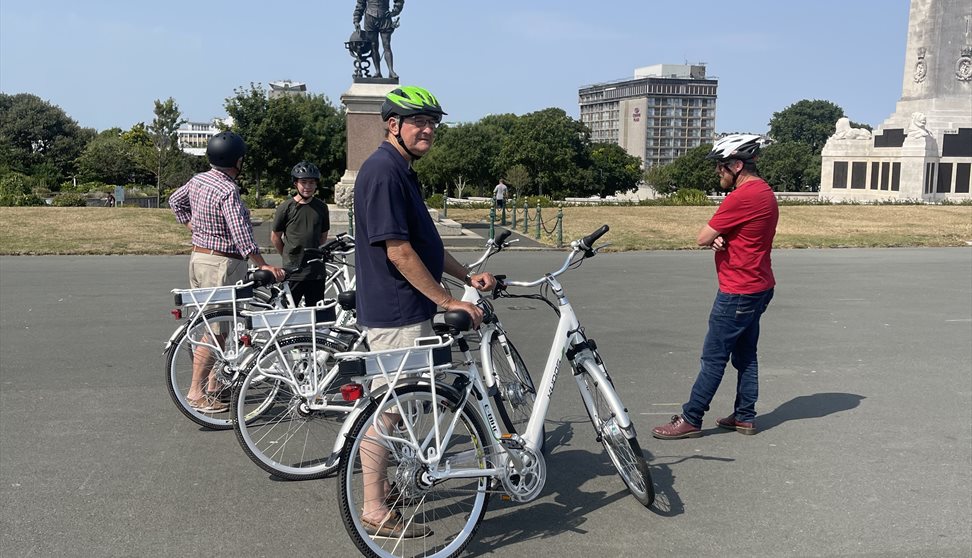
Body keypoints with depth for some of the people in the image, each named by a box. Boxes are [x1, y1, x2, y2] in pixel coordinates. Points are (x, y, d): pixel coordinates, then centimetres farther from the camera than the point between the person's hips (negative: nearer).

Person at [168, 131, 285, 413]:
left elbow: (175, 201, 25)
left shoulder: (198, 180, 6)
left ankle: (212, 384, 24)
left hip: (198, 257, 9)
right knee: (215, 329, -4)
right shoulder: (228, 191, -20)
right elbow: (241, 236, -27)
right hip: (221, 265, -9)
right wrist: (265, 266, -25)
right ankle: (197, 391, -2)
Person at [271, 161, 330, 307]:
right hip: (293, 272, -3)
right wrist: (289, 257, 10)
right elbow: (275, 237, 5)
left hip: (317, 272, 3)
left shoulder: (321, 207, 6)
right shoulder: (286, 207, -4)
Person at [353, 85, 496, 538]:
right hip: (396, 314, -11)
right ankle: (376, 512, 9)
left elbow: (425, 243, 20)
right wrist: (449, 301, -19)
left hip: (408, 311, 11)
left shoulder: (402, 172, 15)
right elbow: (398, 250, -23)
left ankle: (384, 485, 34)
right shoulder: (383, 172, -17)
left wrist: (467, 276, 13)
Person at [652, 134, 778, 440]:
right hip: (759, 287, 10)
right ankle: (745, 416, 22)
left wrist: (714, 238, 3)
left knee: (713, 358, -3)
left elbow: (703, 238, -18)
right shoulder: (765, 191, 11)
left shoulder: (742, 197, -21)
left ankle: (690, 420, 3)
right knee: (745, 355, 15)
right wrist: (720, 239, -9)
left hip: (737, 293, -10)